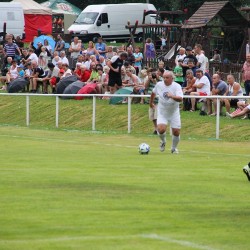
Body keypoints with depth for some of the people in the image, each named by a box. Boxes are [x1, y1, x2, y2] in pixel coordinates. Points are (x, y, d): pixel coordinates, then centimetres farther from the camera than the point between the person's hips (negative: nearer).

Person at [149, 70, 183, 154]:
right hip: (162, 113, 1)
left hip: (174, 113, -1)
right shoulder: (159, 84, -6)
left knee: (176, 132, -1)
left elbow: (180, 99, -32)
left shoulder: (177, 86, -17)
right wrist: (151, 102, 28)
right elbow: (153, 93, 17)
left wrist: (172, 96, -49)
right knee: (161, 129, -21)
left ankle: (174, 148, 28)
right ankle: (163, 142, 13)